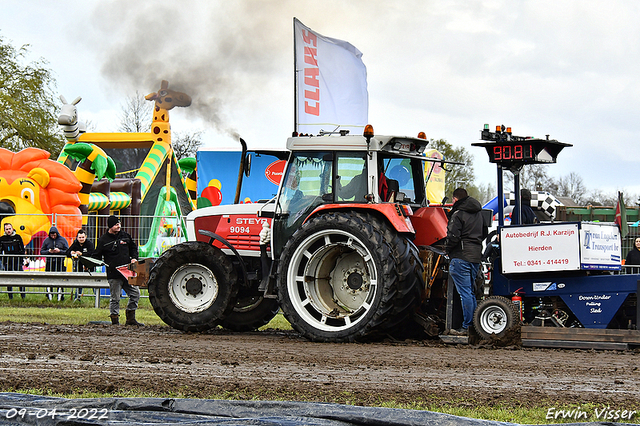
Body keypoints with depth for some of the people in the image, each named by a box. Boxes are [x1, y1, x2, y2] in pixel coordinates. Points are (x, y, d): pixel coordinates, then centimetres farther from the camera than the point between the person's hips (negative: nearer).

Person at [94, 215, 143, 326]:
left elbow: (133, 247, 25)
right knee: (115, 298, -2)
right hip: (113, 275, -5)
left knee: (135, 293, 3)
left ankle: (130, 319, 13)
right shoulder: (103, 240, -2)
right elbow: (96, 256, 2)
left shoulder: (125, 236, 11)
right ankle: (115, 320, 7)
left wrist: (134, 258, 9)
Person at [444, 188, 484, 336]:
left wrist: (447, 249, 0)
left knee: (465, 293, -7)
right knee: (470, 292, 15)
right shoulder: (478, 213, 15)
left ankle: (466, 327, -7)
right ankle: (475, 326, 15)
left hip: (461, 257, -8)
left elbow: (453, 236, -18)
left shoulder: (458, 214, -11)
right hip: (476, 256, 8)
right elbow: (483, 234, 23)